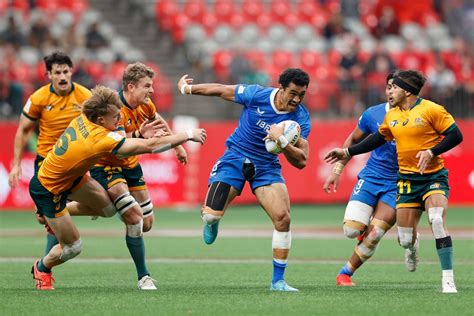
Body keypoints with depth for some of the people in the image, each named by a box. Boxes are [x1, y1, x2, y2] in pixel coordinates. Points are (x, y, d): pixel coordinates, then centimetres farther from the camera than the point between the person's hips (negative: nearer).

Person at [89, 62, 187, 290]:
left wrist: (177, 146, 28)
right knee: (135, 217, -22)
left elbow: (159, 123, 19)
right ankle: (143, 276, -13)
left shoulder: (145, 105, -3)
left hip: (130, 165, 8)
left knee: (146, 223, 9)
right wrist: (138, 134, -57)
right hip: (106, 166, -8)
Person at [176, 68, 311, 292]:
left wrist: (282, 141, -37)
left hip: (266, 166, 1)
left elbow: (301, 161, -19)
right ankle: (212, 222, 30)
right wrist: (186, 88, 11)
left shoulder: (301, 118, -15)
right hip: (236, 158, -1)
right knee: (211, 214, -14)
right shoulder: (256, 95, -18)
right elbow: (221, 90, -1)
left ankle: (278, 280, -5)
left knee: (283, 218, -18)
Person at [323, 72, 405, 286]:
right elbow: (353, 140, 14)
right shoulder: (372, 114, -1)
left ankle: (346, 272, 7)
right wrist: (337, 170, 10)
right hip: (371, 178, 2)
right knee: (351, 230, -14)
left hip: (397, 185, -2)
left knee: (373, 237, -13)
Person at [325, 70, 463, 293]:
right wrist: (347, 152, 26)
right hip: (406, 179, 5)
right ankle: (413, 248, 44)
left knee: (437, 220, -28)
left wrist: (431, 152, -21)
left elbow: (455, 135, -9)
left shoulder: (431, 110, -10)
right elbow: (378, 138, 25)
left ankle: (448, 279, -22)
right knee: (405, 239, 2)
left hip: (433, 176, -5)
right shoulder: (391, 116, 9)